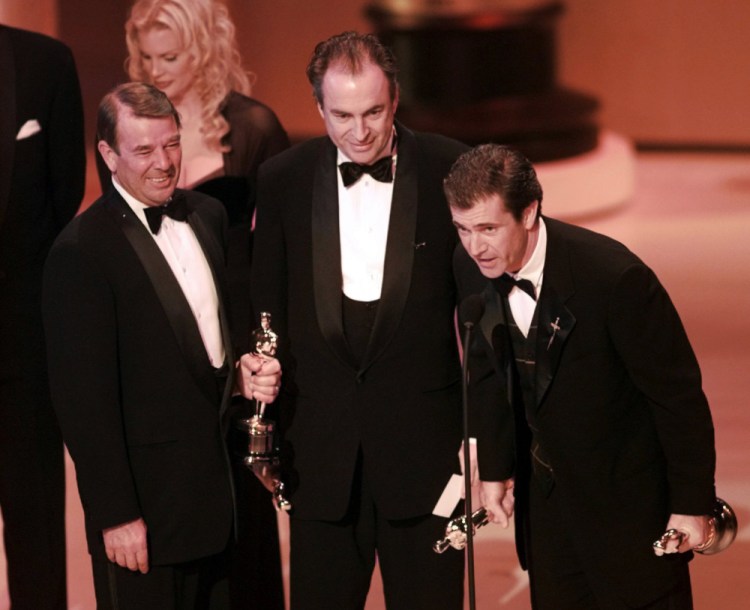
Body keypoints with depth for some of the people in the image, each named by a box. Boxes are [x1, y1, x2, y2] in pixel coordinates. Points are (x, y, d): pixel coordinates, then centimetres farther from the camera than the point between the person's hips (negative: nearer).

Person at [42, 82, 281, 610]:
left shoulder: (208, 216, 8)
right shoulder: (81, 252, -15)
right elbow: (84, 397, -15)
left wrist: (243, 370, 0)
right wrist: (115, 514, -16)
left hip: (220, 482, 7)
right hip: (148, 499, -7)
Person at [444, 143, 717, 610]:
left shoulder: (615, 275, -27)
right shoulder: (470, 267, -9)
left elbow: (678, 391, -18)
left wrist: (692, 504, -13)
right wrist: (495, 467, 11)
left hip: (628, 497, -5)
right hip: (546, 495, 5)